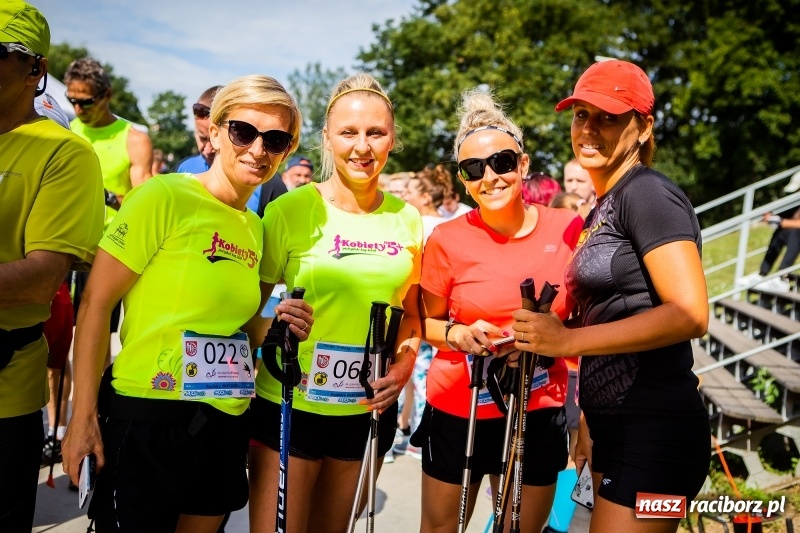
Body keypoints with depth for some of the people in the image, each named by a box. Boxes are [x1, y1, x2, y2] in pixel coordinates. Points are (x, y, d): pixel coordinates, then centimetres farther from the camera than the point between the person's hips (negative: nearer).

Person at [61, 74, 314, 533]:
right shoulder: (164, 196, -10)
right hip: (147, 418, -6)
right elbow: (97, 303, -12)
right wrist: (83, 416, -14)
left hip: (225, 423, 7)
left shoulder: (255, 228, 9)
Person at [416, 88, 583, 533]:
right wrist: (459, 334, -17)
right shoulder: (447, 239, -10)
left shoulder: (568, 229, -7)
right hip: (457, 411, -1)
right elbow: (426, 322, 1)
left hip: (539, 414, 1)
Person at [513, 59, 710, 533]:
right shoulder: (603, 209, 14)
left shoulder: (648, 192, -13)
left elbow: (690, 314, -22)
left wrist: (568, 340, -20)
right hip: (615, 427, 9)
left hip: (655, 432, -9)